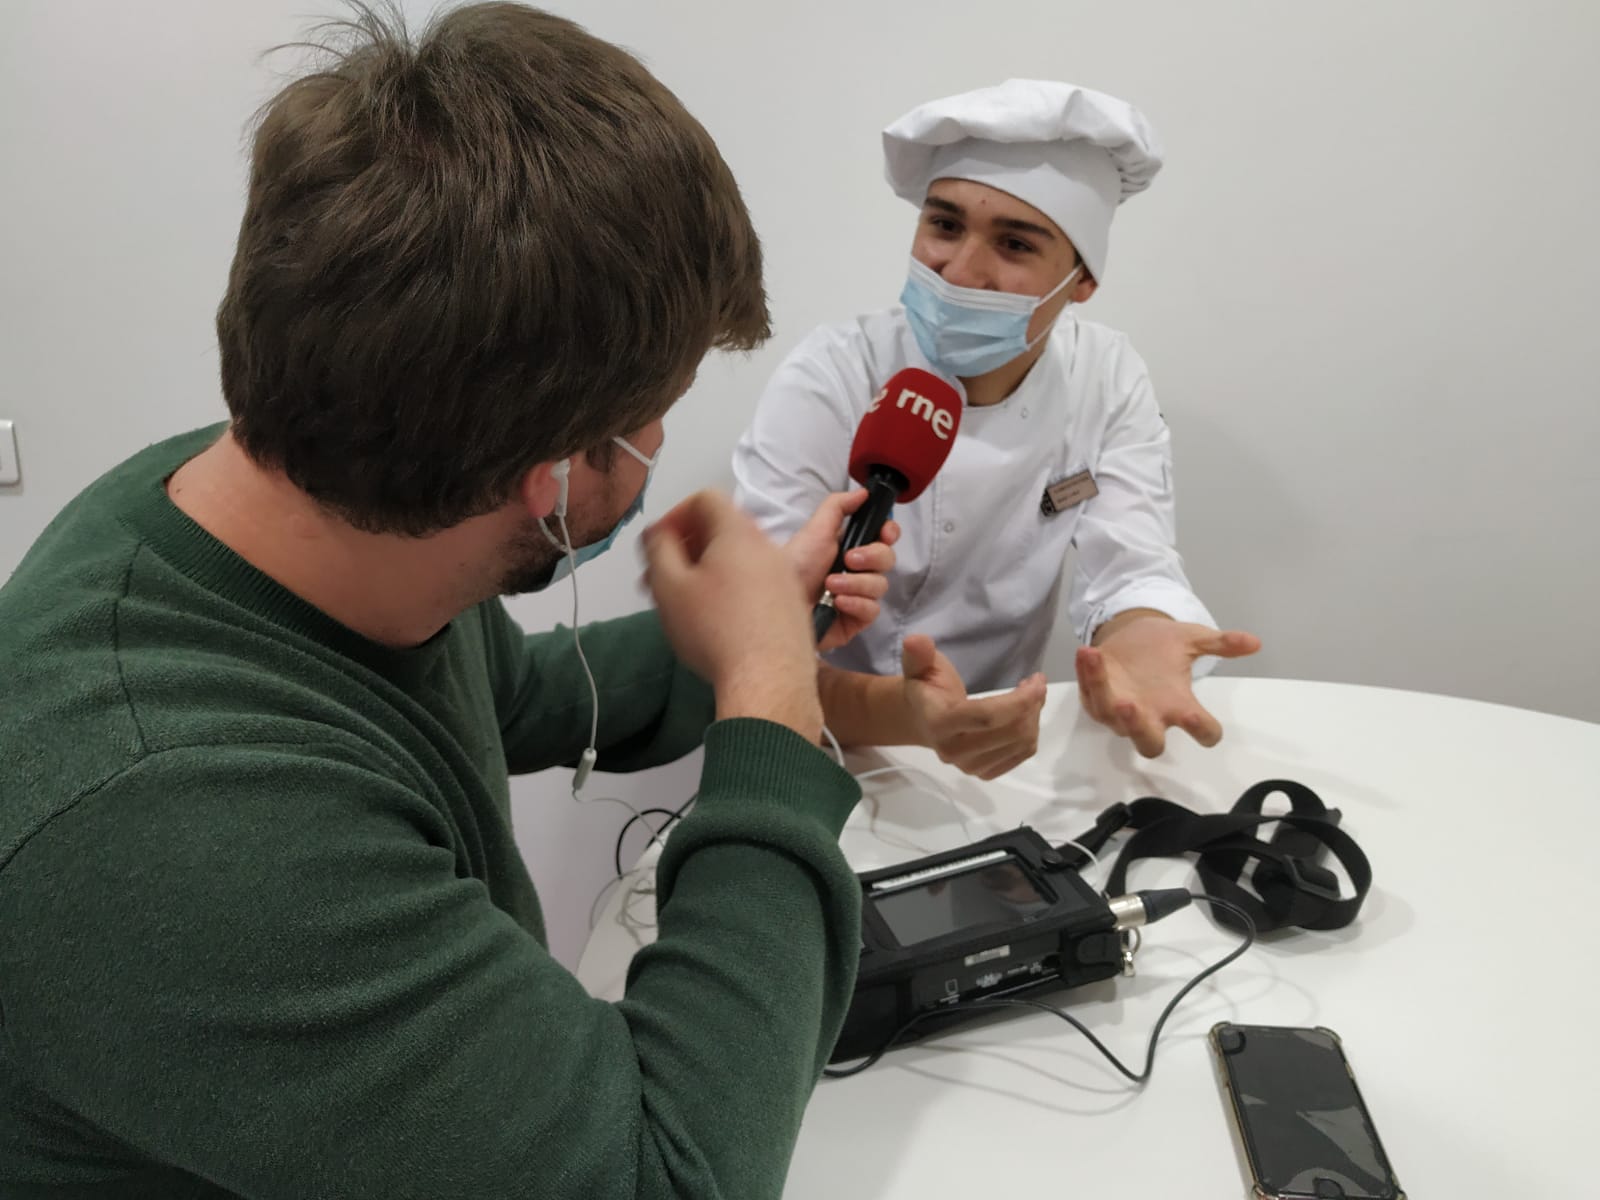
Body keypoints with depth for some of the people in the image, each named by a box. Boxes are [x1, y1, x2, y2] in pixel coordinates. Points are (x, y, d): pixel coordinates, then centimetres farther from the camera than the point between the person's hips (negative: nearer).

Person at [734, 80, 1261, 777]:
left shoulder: (1109, 381, -4)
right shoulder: (827, 382, -16)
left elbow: (1131, 571, -11)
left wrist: (1137, 638, -34)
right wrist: (896, 712, -43)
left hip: (998, 747, 2)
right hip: (838, 761, -2)